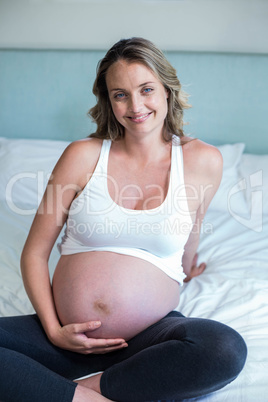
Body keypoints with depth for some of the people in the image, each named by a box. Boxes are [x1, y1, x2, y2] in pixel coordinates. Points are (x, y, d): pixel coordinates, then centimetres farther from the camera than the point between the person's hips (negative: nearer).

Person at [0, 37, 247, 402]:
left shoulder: (203, 162, 0)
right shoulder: (83, 156, 0)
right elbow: (35, 253, 3)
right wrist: (54, 330, -6)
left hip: (150, 337, 0)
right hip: (69, 336, 1)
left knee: (227, 350, -31)